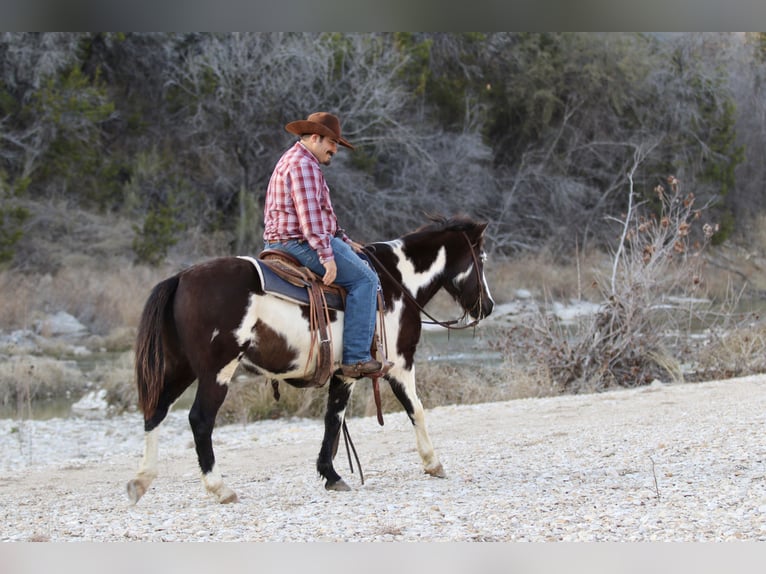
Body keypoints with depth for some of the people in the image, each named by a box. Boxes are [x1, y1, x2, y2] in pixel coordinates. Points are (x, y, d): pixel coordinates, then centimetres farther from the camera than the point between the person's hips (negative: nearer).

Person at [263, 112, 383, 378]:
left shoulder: (292, 161, 23)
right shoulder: (303, 164, -13)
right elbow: (310, 215, -23)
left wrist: (345, 241, 21)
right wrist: (326, 255, -25)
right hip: (301, 243, -12)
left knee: (361, 264, 22)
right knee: (364, 279, -12)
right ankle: (355, 358, -19)